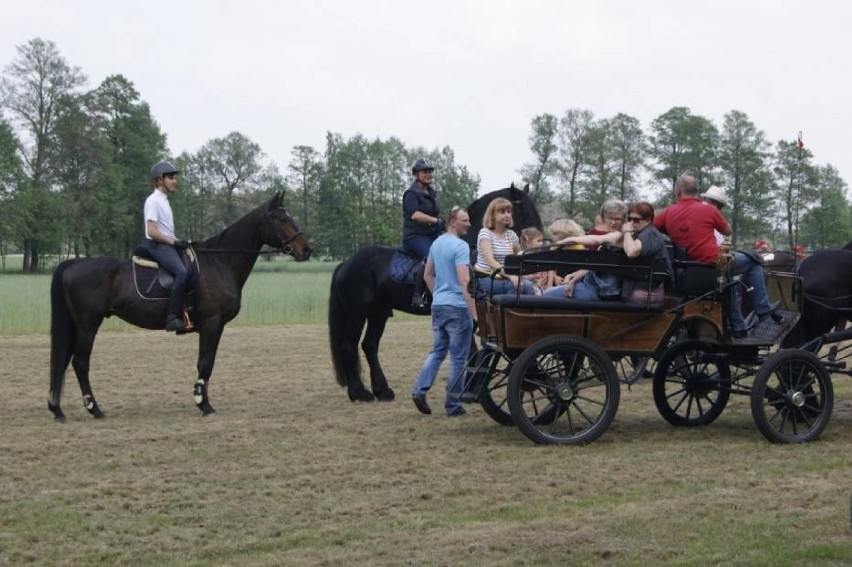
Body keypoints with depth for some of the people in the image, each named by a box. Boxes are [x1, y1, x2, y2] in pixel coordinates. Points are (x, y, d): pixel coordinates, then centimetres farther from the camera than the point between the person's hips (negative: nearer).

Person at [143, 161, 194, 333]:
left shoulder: (163, 201, 20)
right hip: (157, 246, -10)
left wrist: (180, 242, 10)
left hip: (167, 244, 10)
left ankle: (187, 315, 3)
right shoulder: (153, 200, -9)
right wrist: (174, 242, -17)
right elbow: (152, 231, -18)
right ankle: (173, 317, -31)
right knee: (182, 272, -29)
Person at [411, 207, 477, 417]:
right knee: (458, 357, 0)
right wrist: (474, 312, -22)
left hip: (438, 305, 8)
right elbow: (464, 282, -22)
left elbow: (428, 275, 20)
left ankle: (420, 390, 0)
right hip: (457, 307, -8)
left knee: (437, 351, 16)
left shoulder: (436, 244, 11)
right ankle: (453, 405, 4)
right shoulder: (460, 246, -16)